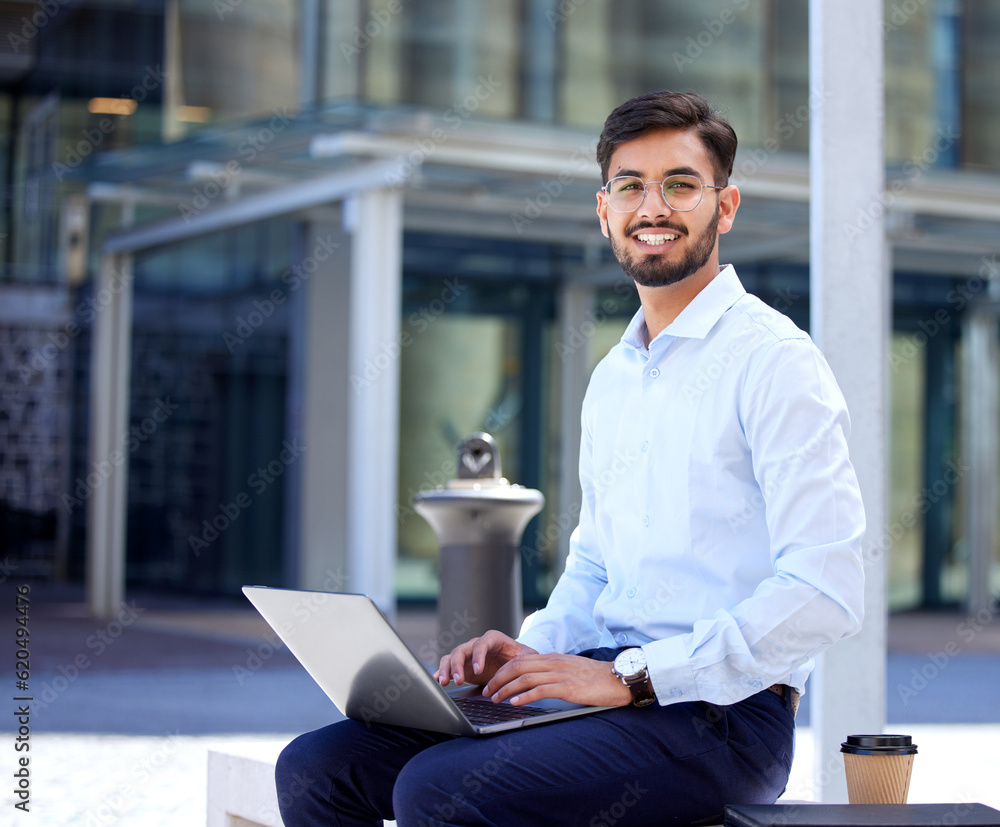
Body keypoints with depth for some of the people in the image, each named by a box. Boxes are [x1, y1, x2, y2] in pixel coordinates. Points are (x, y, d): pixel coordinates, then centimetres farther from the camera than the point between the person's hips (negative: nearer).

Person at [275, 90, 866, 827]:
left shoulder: (774, 360, -8)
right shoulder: (611, 379, 18)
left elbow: (825, 592, -16)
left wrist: (629, 677, -18)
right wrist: (534, 652, 5)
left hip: (718, 711, -7)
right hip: (606, 688, 8)